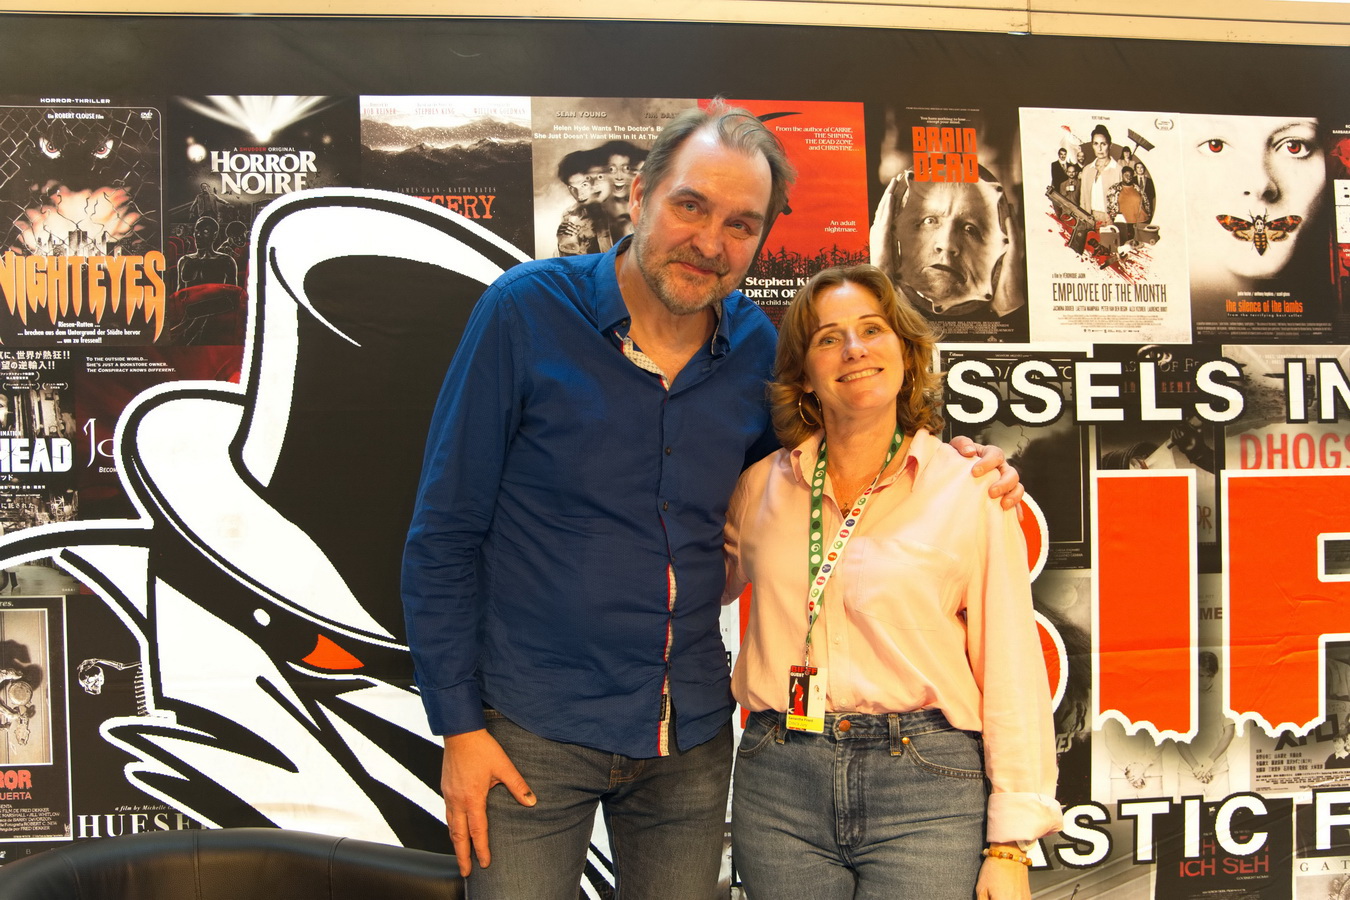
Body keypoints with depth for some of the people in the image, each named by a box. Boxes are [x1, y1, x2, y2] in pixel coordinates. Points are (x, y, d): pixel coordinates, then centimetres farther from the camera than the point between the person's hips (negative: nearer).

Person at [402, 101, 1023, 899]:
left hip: (691, 740, 4)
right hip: (533, 730, -3)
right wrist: (458, 723, -9)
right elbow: (445, 534, -7)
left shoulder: (759, 350, 0)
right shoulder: (528, 310, -10)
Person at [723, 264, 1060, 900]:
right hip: (778, 784, 3)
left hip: (925, 785, -3)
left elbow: (1011, 669, -3)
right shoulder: (762, 485, 7)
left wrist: (1010, 849, -5)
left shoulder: (970, 490, -2)